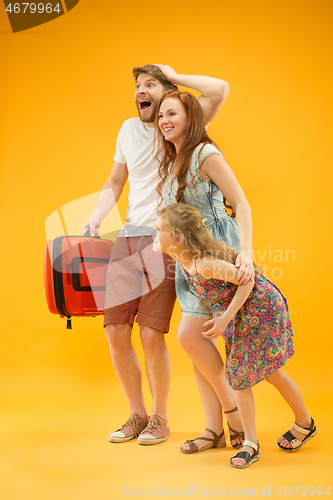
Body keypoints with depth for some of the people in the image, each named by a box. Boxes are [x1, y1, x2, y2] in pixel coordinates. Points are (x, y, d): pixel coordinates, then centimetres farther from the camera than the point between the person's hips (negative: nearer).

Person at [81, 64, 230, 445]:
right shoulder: (129, 129, 19)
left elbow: (219, 89, -13)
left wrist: (174, 76, 1)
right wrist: (96, 217, 6)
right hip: (127, 239, 5)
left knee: (151, 335, -10)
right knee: (115, 332, -1)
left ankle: (160, 417, 12)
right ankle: (137, 414, 18)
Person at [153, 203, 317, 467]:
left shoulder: (205, 264, -33)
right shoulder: (184, 260, -7)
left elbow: (246, 281, -27)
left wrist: (225, 318, -26)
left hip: (261, 305, -8)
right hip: (239, 316, 8)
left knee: (270, 371, 4)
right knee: (237, 373, 5)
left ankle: (305, 424, 30)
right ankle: (250, 443, 11)